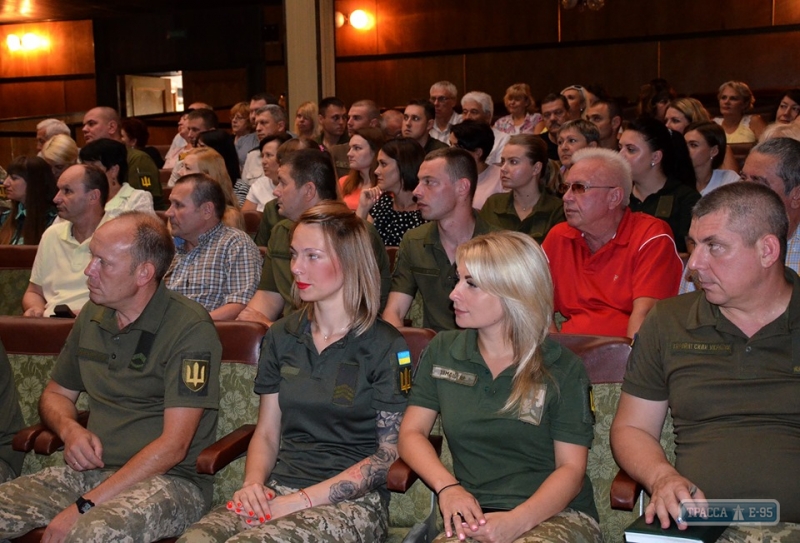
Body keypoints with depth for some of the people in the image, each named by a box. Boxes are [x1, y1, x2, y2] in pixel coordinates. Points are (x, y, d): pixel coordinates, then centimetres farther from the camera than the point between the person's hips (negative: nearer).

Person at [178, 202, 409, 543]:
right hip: (277, 490, 5)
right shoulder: (281, 337, 12)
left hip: (352, 503, -4)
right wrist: (253, 483, -5)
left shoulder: (384, 346, -4)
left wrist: (303, 500, -13)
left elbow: (391, 453, -6)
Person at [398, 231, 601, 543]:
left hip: (556, 515, -2)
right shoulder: (442, 350, 10)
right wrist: (447, 487, -10)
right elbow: (412, 433, 9)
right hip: (476, 516, 3)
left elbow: (571, 468, -3)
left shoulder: (563, 370, 0)